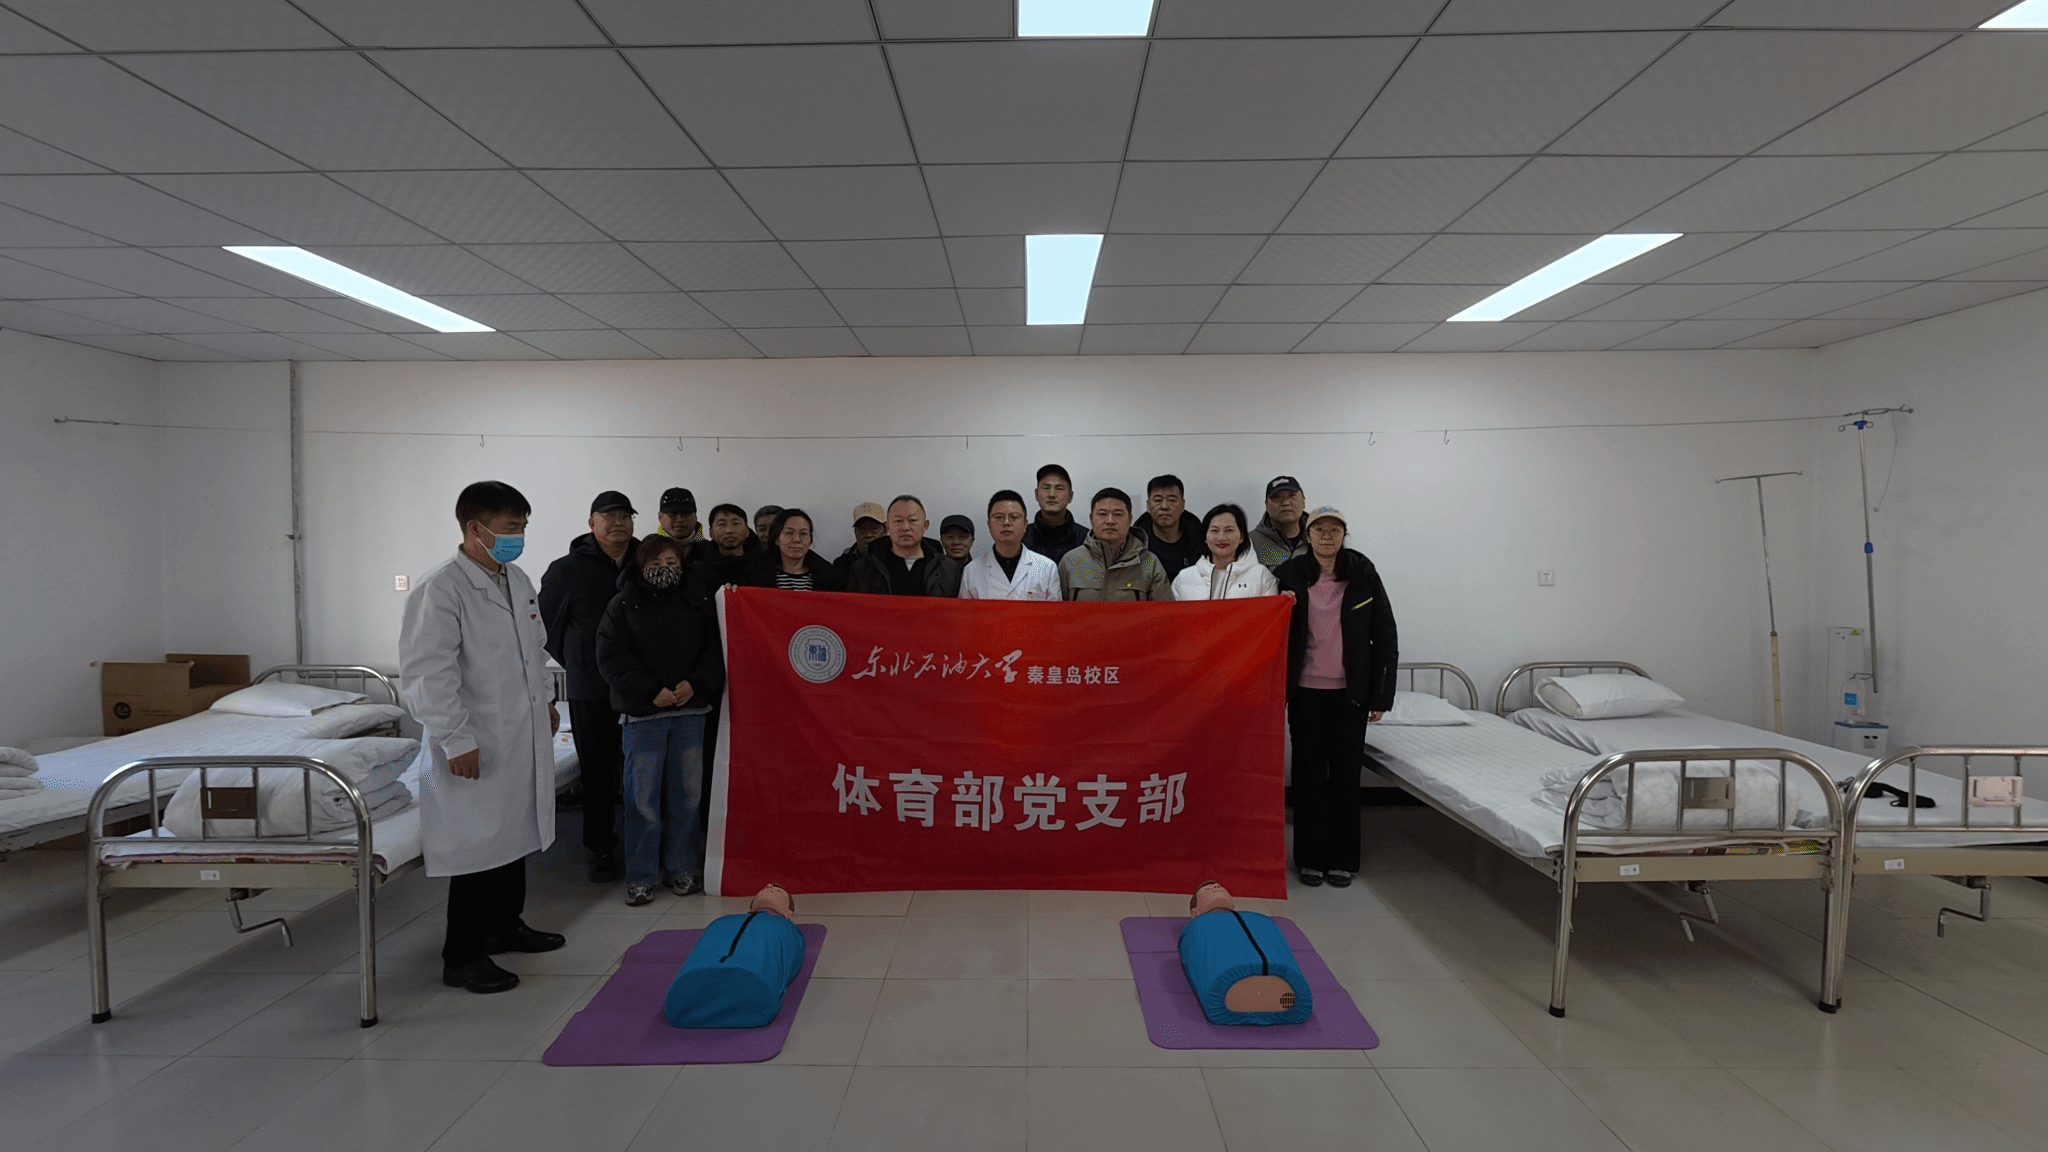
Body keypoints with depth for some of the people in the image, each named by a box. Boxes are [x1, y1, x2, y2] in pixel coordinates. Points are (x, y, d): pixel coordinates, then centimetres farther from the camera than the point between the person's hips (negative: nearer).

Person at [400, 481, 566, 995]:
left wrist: (546, 699, 20)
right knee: (476, 846, -1)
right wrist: (456, 740, -21)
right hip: (476, 748, -8)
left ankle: (505, 925, 36)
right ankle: (462, 957, 13)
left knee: (515, 835, 19)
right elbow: (428, 674, -21)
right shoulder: (440, 590, -17)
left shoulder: (518, 580, 10)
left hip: (522, 737, 9)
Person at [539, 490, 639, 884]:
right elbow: (545, 625, 6)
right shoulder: (568, 570, 0)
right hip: (591, 692, -1)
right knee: (598, 772, 6)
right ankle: (601, 850, 18)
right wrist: (574, 662, 5)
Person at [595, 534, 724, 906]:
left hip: (690, 711, 2)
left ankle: (681, 868, 20)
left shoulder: (699, 601, 6)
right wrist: (651, 690, -14)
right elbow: (612, 657, -5)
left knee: (687, 792, 7)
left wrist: (695, 684, -13)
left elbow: (715, 649, 3)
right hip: (642, 712, -2)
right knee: (643, 795, 1)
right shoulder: (623, 604, 2)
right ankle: (641, 876, 12)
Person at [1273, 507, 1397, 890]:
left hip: (1350, 692, 0)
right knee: (1309, 772, 5)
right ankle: (1311, 857, 17)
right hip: (1306, 690, 0)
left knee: (1345, 773, 7)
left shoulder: (1363, 574, -3)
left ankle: (1342, 858, 19)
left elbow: (1385, 636, 0)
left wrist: (1380, 695, -3)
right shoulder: (1290, 575, -2)